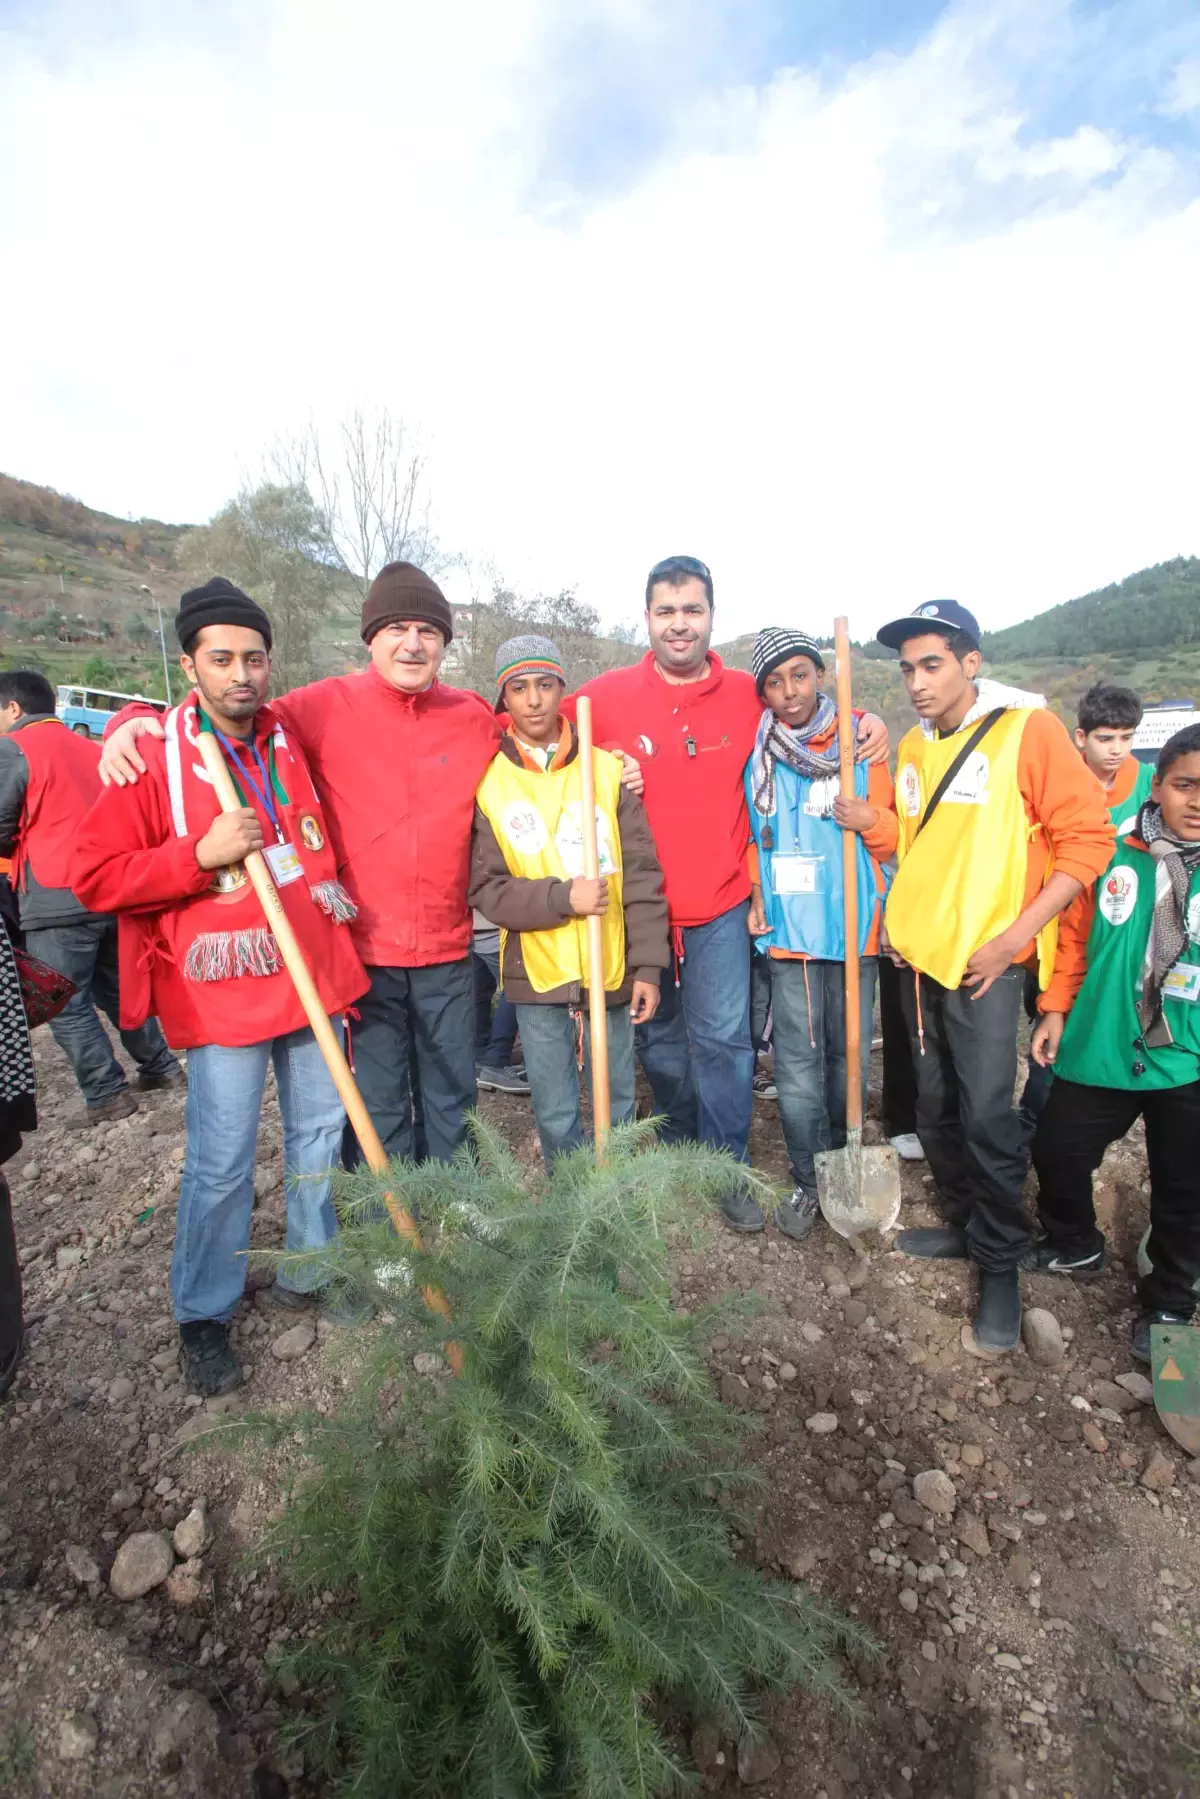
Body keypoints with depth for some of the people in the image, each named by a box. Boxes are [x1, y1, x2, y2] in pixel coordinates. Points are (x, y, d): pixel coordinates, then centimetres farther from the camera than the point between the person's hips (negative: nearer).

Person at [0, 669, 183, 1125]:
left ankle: (106, 1095, 6)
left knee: (65, 1005, 3)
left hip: (56, 900, -7)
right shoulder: (89, 748, 17)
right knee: (116, 989, 20)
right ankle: (160, 1066, 25)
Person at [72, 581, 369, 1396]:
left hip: (315, 978, 5)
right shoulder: (153, 756, -9)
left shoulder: (293, 737, 5)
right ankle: (204, 1316, 27)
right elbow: (95, 876, -9)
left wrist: (343, 943, 17)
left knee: (321, 1132, 15)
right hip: (223, 993, -5)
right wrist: (201, 855, -22)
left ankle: (309, 1272, 37)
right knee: (222, 1164, 3)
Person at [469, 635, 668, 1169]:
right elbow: (485, 887, -6)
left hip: (611, 970, 1)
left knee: (620, 1106, 15)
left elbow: (642, 875, -1)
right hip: (536, 975, -1)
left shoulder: (609, 769, 0)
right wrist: (562, 898, -20)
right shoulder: (487, 781, -2)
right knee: (556, 1116, 12)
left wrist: (648, 965, -4)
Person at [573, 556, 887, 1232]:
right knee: (660, 1039, 16)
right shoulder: (606, 695, -4)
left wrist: (863, 721, -1)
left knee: (723, 1040, 1)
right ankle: (680, 1151, 39)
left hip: (721, 908, 0)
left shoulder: (748, 694, 0)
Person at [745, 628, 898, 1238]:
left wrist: (870, 819, -13)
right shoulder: (756, 757, 3)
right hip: (787, 931, 0)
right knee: (797, 1064, 2)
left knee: (849, 1055, 11)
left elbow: (891, 838, 8)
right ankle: (808, 1182, 18)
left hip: (852, 928, 1)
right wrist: (753, 894, 1)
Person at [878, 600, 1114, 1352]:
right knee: (937, 1106, 14)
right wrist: (900, 914, 8)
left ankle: (1001, 1263, 16)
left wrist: (1015, 935, -16)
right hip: (919, 954, 6)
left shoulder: (1027, 728, -8)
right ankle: (964, 1223, 33)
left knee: (986, 1117, -4)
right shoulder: (912, 748, 10)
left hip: (985, 960, -6)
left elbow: (1089, 838, -10)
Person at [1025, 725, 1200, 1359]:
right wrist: (1055, 1010, 2)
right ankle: (1074, 1245, 43)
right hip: (1101, 1050, 2)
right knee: (1057, 1151, 14)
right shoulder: (1114, 857, -4)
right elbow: (1076, 938, 4)